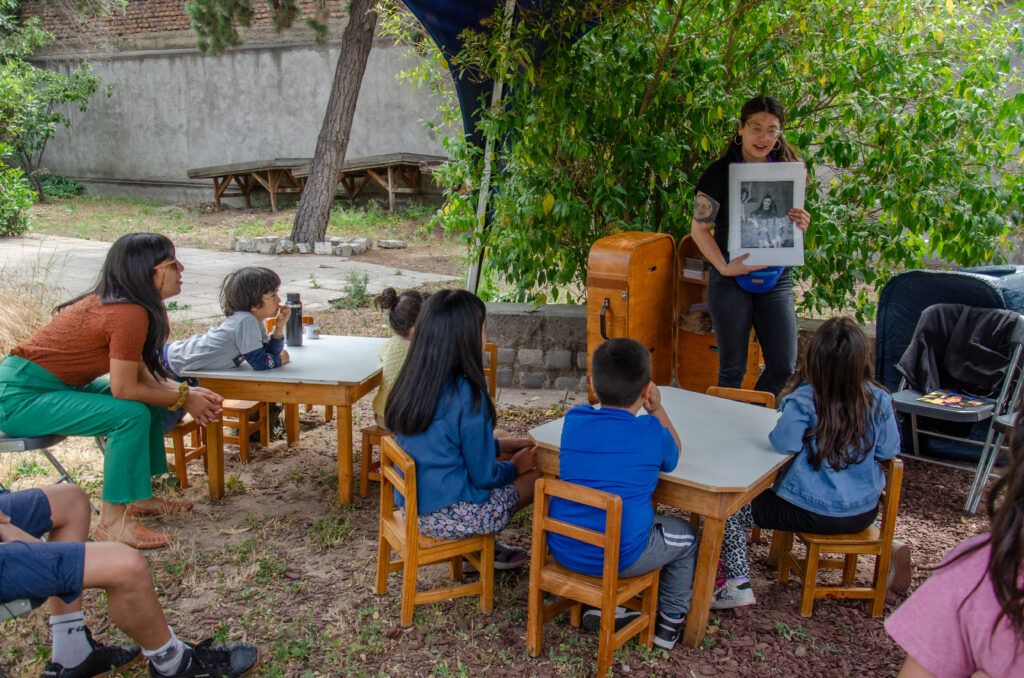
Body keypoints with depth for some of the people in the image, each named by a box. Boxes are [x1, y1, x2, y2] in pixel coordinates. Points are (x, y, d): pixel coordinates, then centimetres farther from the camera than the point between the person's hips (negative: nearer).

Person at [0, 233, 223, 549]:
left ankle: (138, 496, 15)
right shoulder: (129, 314, -25)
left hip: (59, 385, 10)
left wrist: (187, 391, -7)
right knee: (131, 414, -25)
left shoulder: (111, 302, 5)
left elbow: (141, 376, 4)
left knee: (151, 401, 9)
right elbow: (125, 389, -23)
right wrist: (183, 398, -12)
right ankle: (112, 521, -15)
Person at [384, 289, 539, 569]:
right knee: (540, 477, 6)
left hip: (412, 504, 8)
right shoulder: (468, 398, -24)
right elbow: (484, 476, -15)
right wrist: (516, 466, 5)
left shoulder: (411, 385, -1)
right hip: (449, 517, -8)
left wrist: (500, 445, 17)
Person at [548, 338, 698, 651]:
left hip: (563, 550, 4)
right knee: (685, 535, 25)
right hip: (618, 559, -4)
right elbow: (673, 455, 10)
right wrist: (657, 409, 12)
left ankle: (602, 606, 30)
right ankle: (670, 622, 36)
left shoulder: (574, 420, -4)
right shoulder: (651, 431, -14)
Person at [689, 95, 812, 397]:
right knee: (732, 368, 2)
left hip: (775, 279, 4)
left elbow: (790, 222, 18)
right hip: (731, 280, -4)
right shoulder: (720, 172, -6)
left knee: (784, 366, 2)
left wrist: (800, 225, -6)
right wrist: (724, 267, -17)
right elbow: (700, 228, -6)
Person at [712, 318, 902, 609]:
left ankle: (739, 585, -1)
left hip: (814, 514, -5)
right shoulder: (879, 400, -9)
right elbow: (889, 451, 0)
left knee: (728, 509, 5)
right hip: (865, 512, 5)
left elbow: (784, 443, -28)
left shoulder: (804, 401, -22)